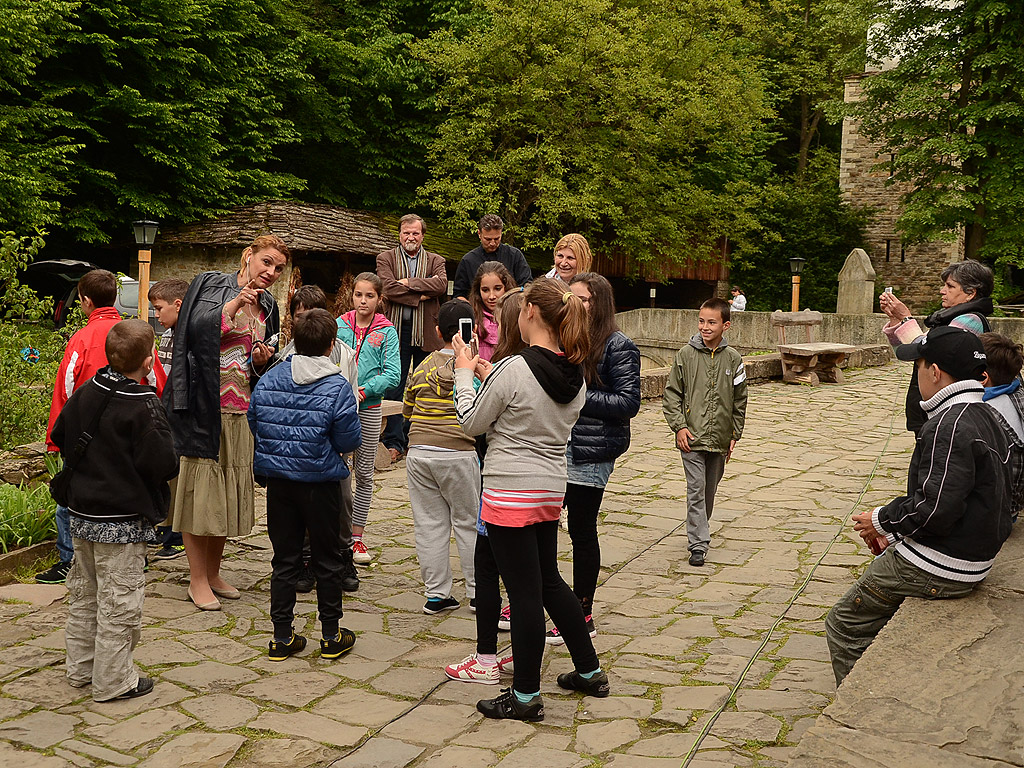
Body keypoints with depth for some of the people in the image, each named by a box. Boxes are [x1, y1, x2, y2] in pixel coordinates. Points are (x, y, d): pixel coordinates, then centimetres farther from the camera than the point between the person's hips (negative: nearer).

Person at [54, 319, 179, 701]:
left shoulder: (85, 393, 2)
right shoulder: (144, 407, -20)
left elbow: (59, 436, 13)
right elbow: (163, 464, -22)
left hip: (81, 512, 8)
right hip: (124, 520, -7)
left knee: (84, 593, 20)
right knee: (119, 601, 3)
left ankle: (81, 668, 33)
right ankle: (113, 680, 12)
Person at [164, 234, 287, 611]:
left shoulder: (267, 307, 14)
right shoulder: (209, 285, -1)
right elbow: (193, 331, -14)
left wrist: (263, 362, 1)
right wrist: (233, 305, -18)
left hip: (241, 412, 6)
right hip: (203, 406, -5)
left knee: (229, 490, 9)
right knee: (199, 486, -3)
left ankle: (213, 573, 22)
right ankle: (197, 580, 7)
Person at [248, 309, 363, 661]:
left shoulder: (268, 380, -3)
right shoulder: (338, 388, -15)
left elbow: (254, 424, 4)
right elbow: (350, 440, -12)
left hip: (278, 482, 3)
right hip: (320, 483, -3)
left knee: (284, 559, 12)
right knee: (327, 559, 11)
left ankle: (282, 637, 18)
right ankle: (331, 636, 20)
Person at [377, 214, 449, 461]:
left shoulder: (435, 261, 12)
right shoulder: (386, 259, 7)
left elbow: (441, 284, -9)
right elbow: (387, 287, -11)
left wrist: (408, 283, -13)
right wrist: (421, 294, -13)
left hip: (426, 332, 2)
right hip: (396, 330, -2)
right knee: (394, 389, -1)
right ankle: (394, 442, 5)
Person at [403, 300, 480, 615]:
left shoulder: (423, 367, 6)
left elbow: (407, 412, 16)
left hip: (419, 451, 3)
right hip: (459, 453, -3)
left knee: (429, 523, 8)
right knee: (468, 522, 10)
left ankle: (436, 594, 13)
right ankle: (477, 592, 16)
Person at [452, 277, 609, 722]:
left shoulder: (514, 370, -20)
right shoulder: (574, 375, 3)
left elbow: (473, 423, -7)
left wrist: (464, 373, 6)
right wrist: (491, 377, 17)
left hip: (511, 493, -7)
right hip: (551, 489, 8)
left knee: (524, 592, 2)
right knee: (548, 581, 22)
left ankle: (525, 696, 15)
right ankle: (590, 671, 33)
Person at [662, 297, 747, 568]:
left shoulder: (733, 359, 1)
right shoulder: (686, 355, -4)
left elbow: (739, 401, 9)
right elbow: (671, 394, 1)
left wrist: (734, 435, 8)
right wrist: (679, 426, -8)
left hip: (719, 439, 3)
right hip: (692, 437, -2)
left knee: (709, 491, 15)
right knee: (696, 490, -6)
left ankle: (698, 530, 36)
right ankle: (698, 544, -2)